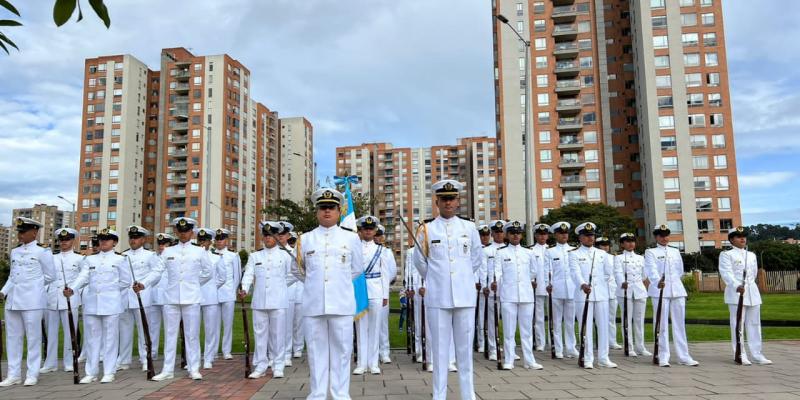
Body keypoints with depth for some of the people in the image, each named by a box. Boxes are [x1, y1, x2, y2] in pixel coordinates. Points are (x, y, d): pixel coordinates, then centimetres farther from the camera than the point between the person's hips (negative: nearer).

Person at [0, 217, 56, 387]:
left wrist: (32, 285, 4)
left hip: (32, 300, -6)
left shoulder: (43, 251, -4)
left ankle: (32, 374, 8)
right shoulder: (14, 251, 13)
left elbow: (50, 276, 0)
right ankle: (14, 374, 18)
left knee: (33, 337, 0)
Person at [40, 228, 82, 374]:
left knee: (70, 332, -1)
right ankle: (50, 363, 15)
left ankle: (69, 363, 7)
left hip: (70, 300, -3)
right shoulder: (51, 258, 14)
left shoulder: (79, 259, 5)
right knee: (51, 332, 6)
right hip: (51, 300, 3)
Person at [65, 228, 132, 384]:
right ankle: (91, 372, 15)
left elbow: (125, 281, 5)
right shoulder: (90, 259, 12)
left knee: (110, 337, 0)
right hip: (92, 303, 3)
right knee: (92, 337, 7)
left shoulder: (120, 259, 4)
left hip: (111, 303, -3)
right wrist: (71, 289, -16)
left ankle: (109, 372, 5)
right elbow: (83, 277, -1)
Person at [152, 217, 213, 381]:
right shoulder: (167, 251, 8)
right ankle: (167, 370, 14)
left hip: (191, 298, -1)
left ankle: (194, 369, 9)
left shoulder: (200, 252, 5)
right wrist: (171, 283, 12)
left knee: (192, 334, 2)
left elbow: (208, 273, 13)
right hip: (171, 298, 2)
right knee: (170, 333, 6)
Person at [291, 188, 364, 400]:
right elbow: (297, 270, 17)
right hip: (313, 304, 1)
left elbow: (357, 269, 15)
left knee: (342, 351, 5)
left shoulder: (352, 238, 3)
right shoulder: (305, 239, 6)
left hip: (342, 304, -1)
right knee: (316, 351, 8)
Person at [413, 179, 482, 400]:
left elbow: (477, 258, 18)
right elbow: (420, 262, 11)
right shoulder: (426, 230, 0)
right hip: (437, 298, -1)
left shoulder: (469, 228, 5)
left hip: (465, 296, 2)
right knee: (440, 348, 5)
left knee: (465, 348, 9)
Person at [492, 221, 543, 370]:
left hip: (526, 295, 2)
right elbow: (498, 271, -6)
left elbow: (534, 270, 24)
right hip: (508, 295, -2)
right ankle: (509, 361, 9)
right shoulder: (501, 253, 4)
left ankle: (529, 361, 14)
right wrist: (495, 283, -22)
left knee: (527, 329, 6)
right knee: (509, 329, 1)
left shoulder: (528, 253, 11)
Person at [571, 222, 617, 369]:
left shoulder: (602, 254, 14)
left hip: (602, 295, 4)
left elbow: (609, 271, 18)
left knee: (603, 326, 7)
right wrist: (583, 285, -30)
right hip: (583, 295, -4)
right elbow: (575, 273, -15)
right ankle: (588, 359, 6)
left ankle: (603, 358, 16)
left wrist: (609, 281, 3)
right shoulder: (574, 255, 0)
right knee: (586, 327, -1)